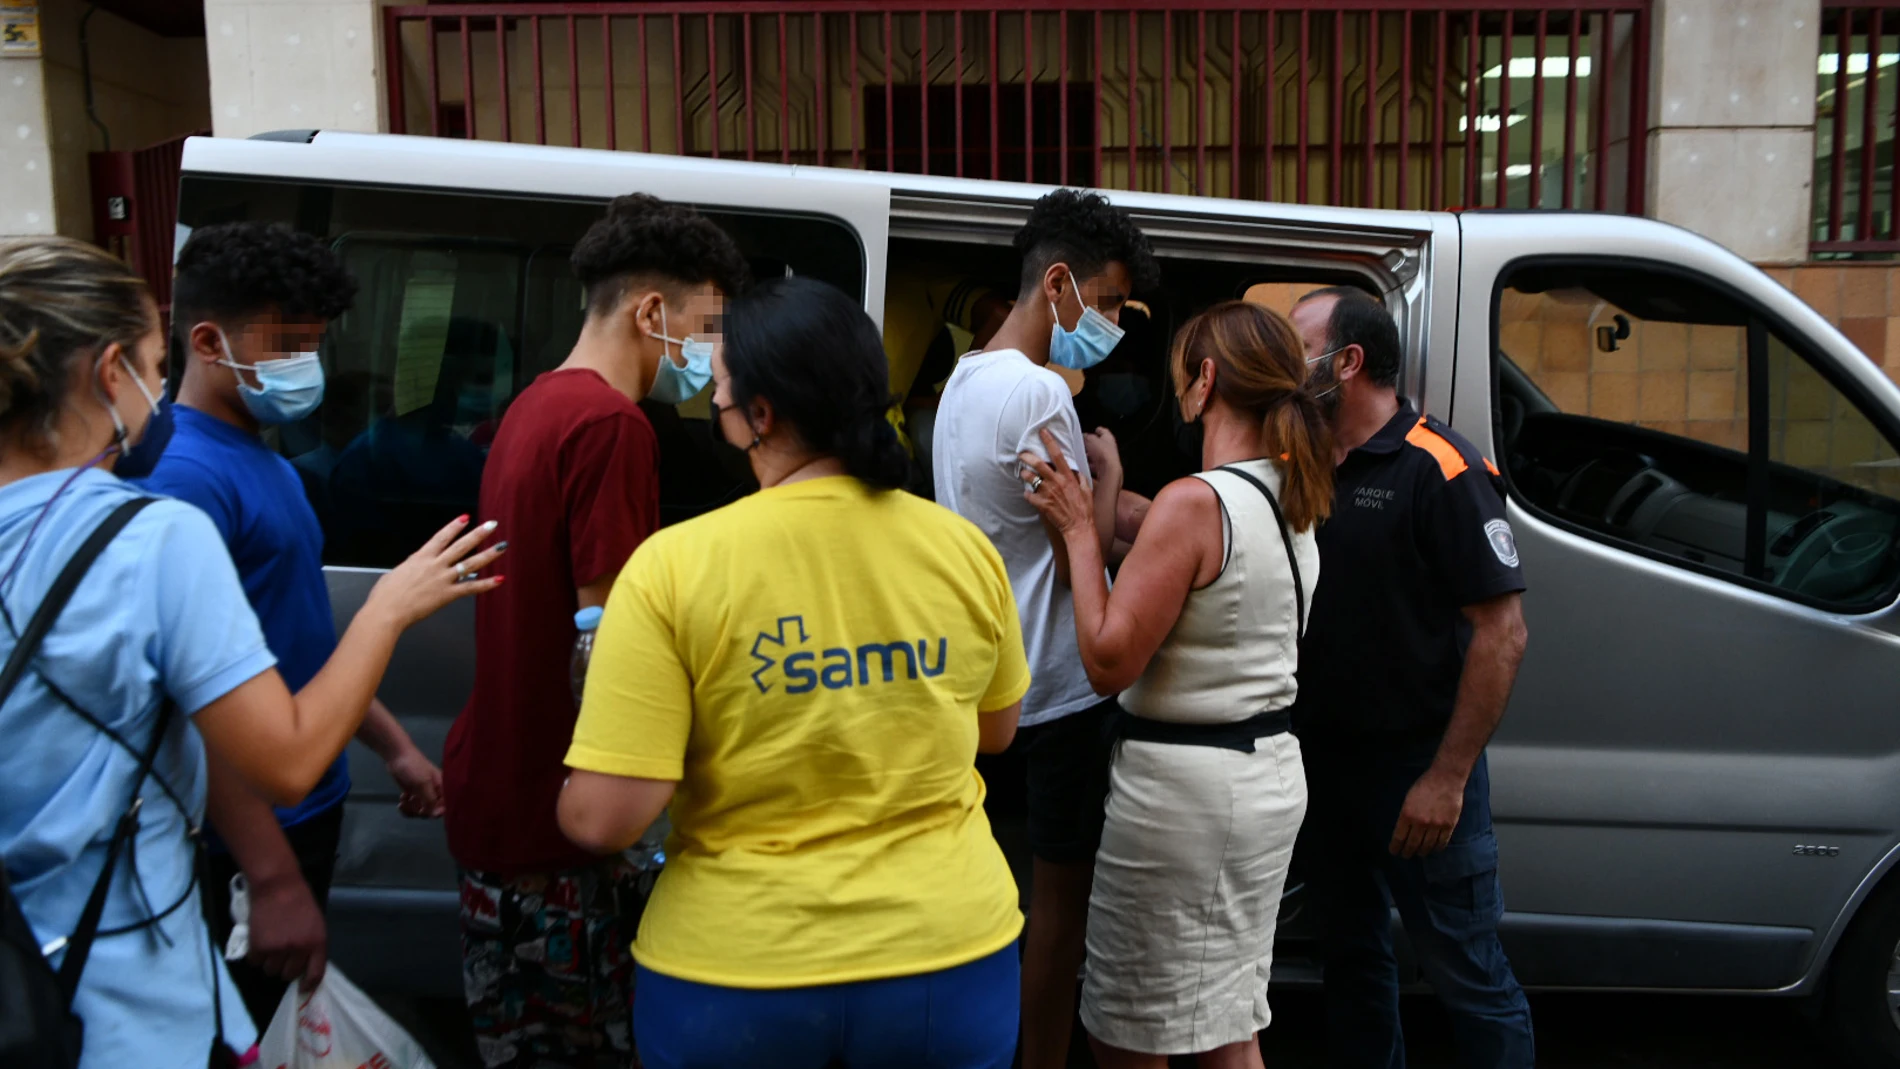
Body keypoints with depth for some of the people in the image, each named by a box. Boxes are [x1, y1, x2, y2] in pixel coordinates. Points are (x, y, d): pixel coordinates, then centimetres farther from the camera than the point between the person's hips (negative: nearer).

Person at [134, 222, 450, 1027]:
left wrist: (393, 745, 17)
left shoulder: (268, 462, 10)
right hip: (246, 840, -9)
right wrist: (272, 880, -25)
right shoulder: (184, 473, -20)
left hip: (310, 809, 9)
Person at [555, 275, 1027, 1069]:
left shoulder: (673, 566, -17)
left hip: (734, 972, -2)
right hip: (945, 953, 2)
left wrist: (570, 803, 4)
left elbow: (604, 818, -18)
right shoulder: (963, 549, -7)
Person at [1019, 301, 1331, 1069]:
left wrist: (1079, 530, -13)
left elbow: (1108, 663, -20)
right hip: (1270, 771, 9)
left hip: (1181, 782, -9)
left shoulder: (1194, 502, -21)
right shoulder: (1293, 502, 7)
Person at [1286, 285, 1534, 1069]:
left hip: (1419, 769, -7)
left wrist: (1447, 777, -18)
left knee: (1466, 972, 6)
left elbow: (1501, 631, -17)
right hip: (1325, 759, 7)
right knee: (1351, 951, 21)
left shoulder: (1439, 470, -15)